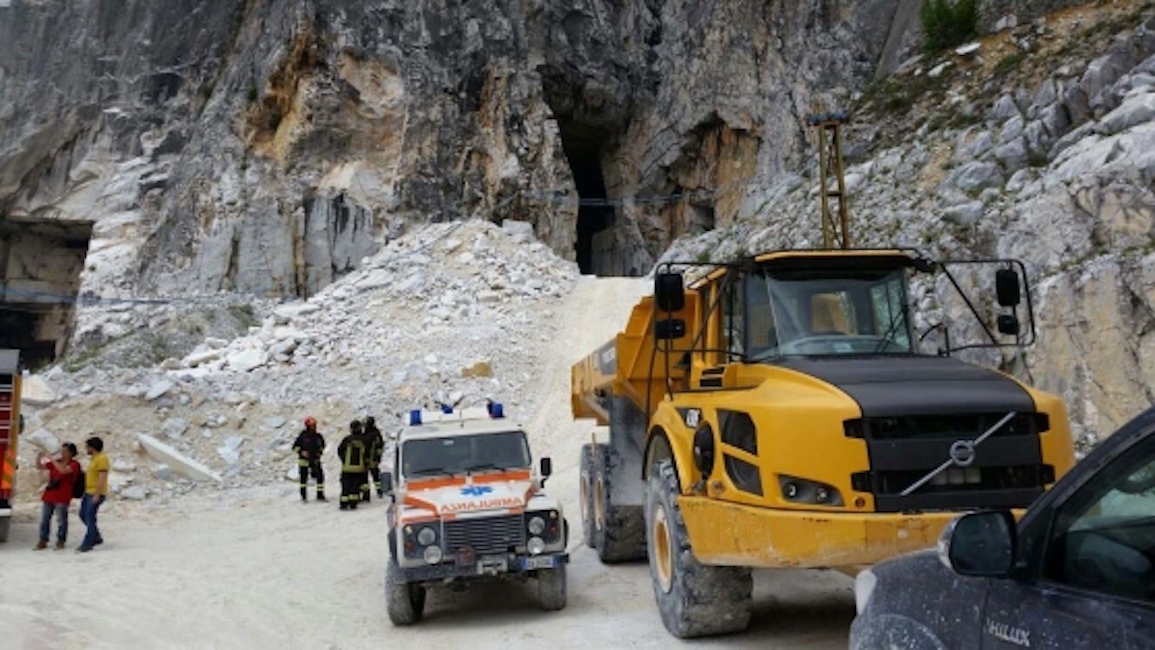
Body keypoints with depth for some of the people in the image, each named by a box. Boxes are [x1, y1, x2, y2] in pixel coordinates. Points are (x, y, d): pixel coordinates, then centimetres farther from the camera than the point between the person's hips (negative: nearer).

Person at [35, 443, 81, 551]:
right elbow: (40, 466, 16)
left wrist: (51, 459, -23)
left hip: (62, 498, -7)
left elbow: (63, 470, -26)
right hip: (48, 496, 7)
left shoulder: (74, 464, -7)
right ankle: (43, 541, 16)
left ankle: (60, 541, 11)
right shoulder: (56, 462, 12)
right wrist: (39, 457, -4)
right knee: (44, 519, 8)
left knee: (61, 520, 1)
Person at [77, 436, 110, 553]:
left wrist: (97, 495, -24)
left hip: (96, 494, -10)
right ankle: (97, 538, 23)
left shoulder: (102, 459, -17)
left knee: (90, 518, -7)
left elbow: (102, 478, -22)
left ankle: (87, 544, 0)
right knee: (83, 515, 14)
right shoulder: (93, 458, 14)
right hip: (88, 492, 10)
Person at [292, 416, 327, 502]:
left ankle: (320, 495, 9)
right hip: (304, 460, -3)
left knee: (320, 477, -2)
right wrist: (301, 452, -18)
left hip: (315, 460, 3)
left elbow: (322, 445, 19)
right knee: (304, 479, 5)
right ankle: (303, 497, 18)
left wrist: (320, 452, 2)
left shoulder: (318, 436, 0)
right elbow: (295, 447, -4)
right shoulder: (302, 436, -12)